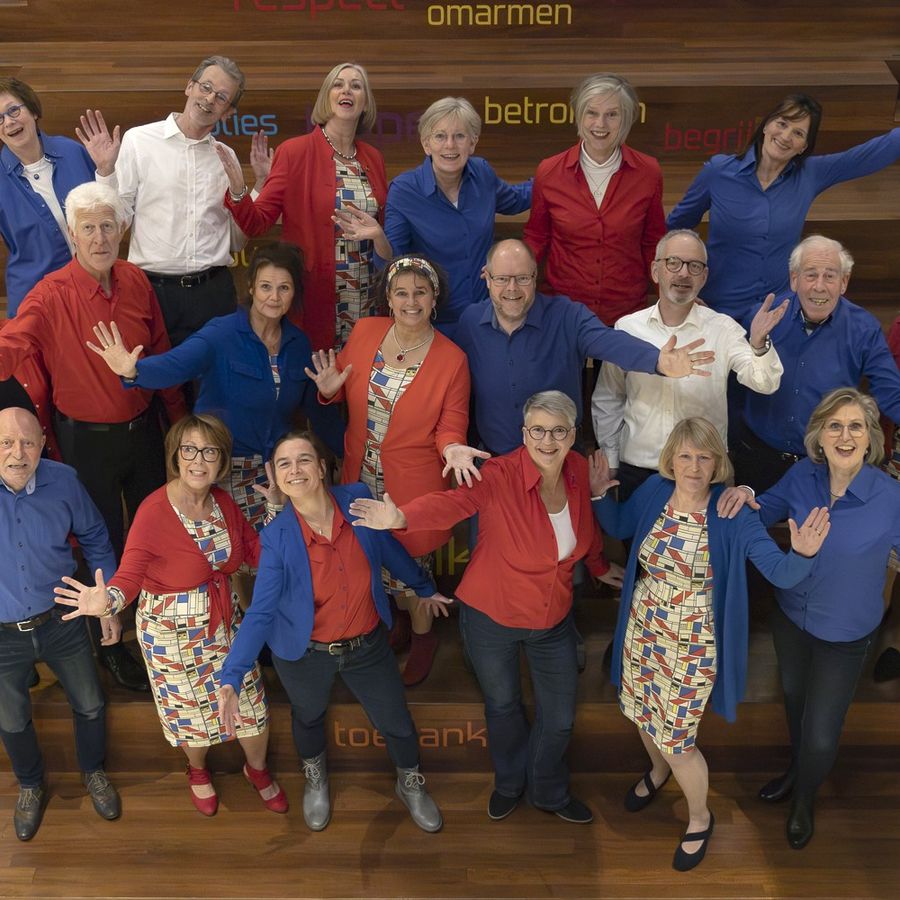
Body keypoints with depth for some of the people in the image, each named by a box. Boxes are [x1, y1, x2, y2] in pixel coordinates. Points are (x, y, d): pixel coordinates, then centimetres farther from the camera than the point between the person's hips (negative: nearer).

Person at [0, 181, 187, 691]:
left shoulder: (136, 282, -5)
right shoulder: (53, 296, -19)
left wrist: (179, 417, 11)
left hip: (143, 428, 5)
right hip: (87, 438, -5)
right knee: (106, 542, 11)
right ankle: (109, 645, 35)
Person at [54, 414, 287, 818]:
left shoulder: (222, 501, -6)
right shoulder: (153, 512, -24)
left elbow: (256, 549, 0)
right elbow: (129, 575, -27)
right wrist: (107, 601, -48)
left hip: (224, 622, 5)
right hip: (174, 631, -4)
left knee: (251, 704, 14)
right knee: (191, 712, 17)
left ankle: (257, 768, 47)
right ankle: (198, 771, 52)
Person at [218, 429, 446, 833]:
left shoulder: (357, 499, -20)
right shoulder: (276, 536, -25)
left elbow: (387, 547, -1)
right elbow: (260, 613, -24)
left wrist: (423, 587, 14)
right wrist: (232, 678, -35)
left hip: (368, 644, 1)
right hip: (305, 654, -1)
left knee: (396, 722, 17)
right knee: (308, 717, 27)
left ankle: (410, 783, 51)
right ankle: (315, 777, 62)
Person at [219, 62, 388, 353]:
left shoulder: (373, 158, 10)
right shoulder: (295, 152, -4)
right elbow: (257, 222, -8)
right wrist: (237, 191, -25)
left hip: (366, 300, 4)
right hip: (315, 298, -4)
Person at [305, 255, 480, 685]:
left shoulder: (451, 359, -13)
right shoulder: (364, 332, -6)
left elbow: (451, 422, -6)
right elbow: (343, 389, 8)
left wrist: (452, 446, -28)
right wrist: (330, 388, -15)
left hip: (413, 482, -4)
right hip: (362, 475, 4)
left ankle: (422, 636, 39)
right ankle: (396, 623, 47)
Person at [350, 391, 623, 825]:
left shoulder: (577, 469, -12)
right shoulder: (501, 475, -28)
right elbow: (453, 501, -47)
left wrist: (599, 566, 25)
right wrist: (401, 516, -67)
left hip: (553, 618, 4)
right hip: (491, 616, -3)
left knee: (559, 717, 16)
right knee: (502, 704, 22)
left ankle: (548, 792, 47)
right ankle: (509, 782, 53)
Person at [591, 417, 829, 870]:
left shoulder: (733, 513, -21)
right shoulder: (654, 490, -9)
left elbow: (780, 572, -25)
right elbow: (619, 526, 10)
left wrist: (802, 553, -46)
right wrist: (600, 494, -7)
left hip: (692, 646, -5)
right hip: (642, 631, 5)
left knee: (676, 741, 6)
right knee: (643, 712, 26)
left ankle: (700, 818, 37)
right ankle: (658, 771, 61)